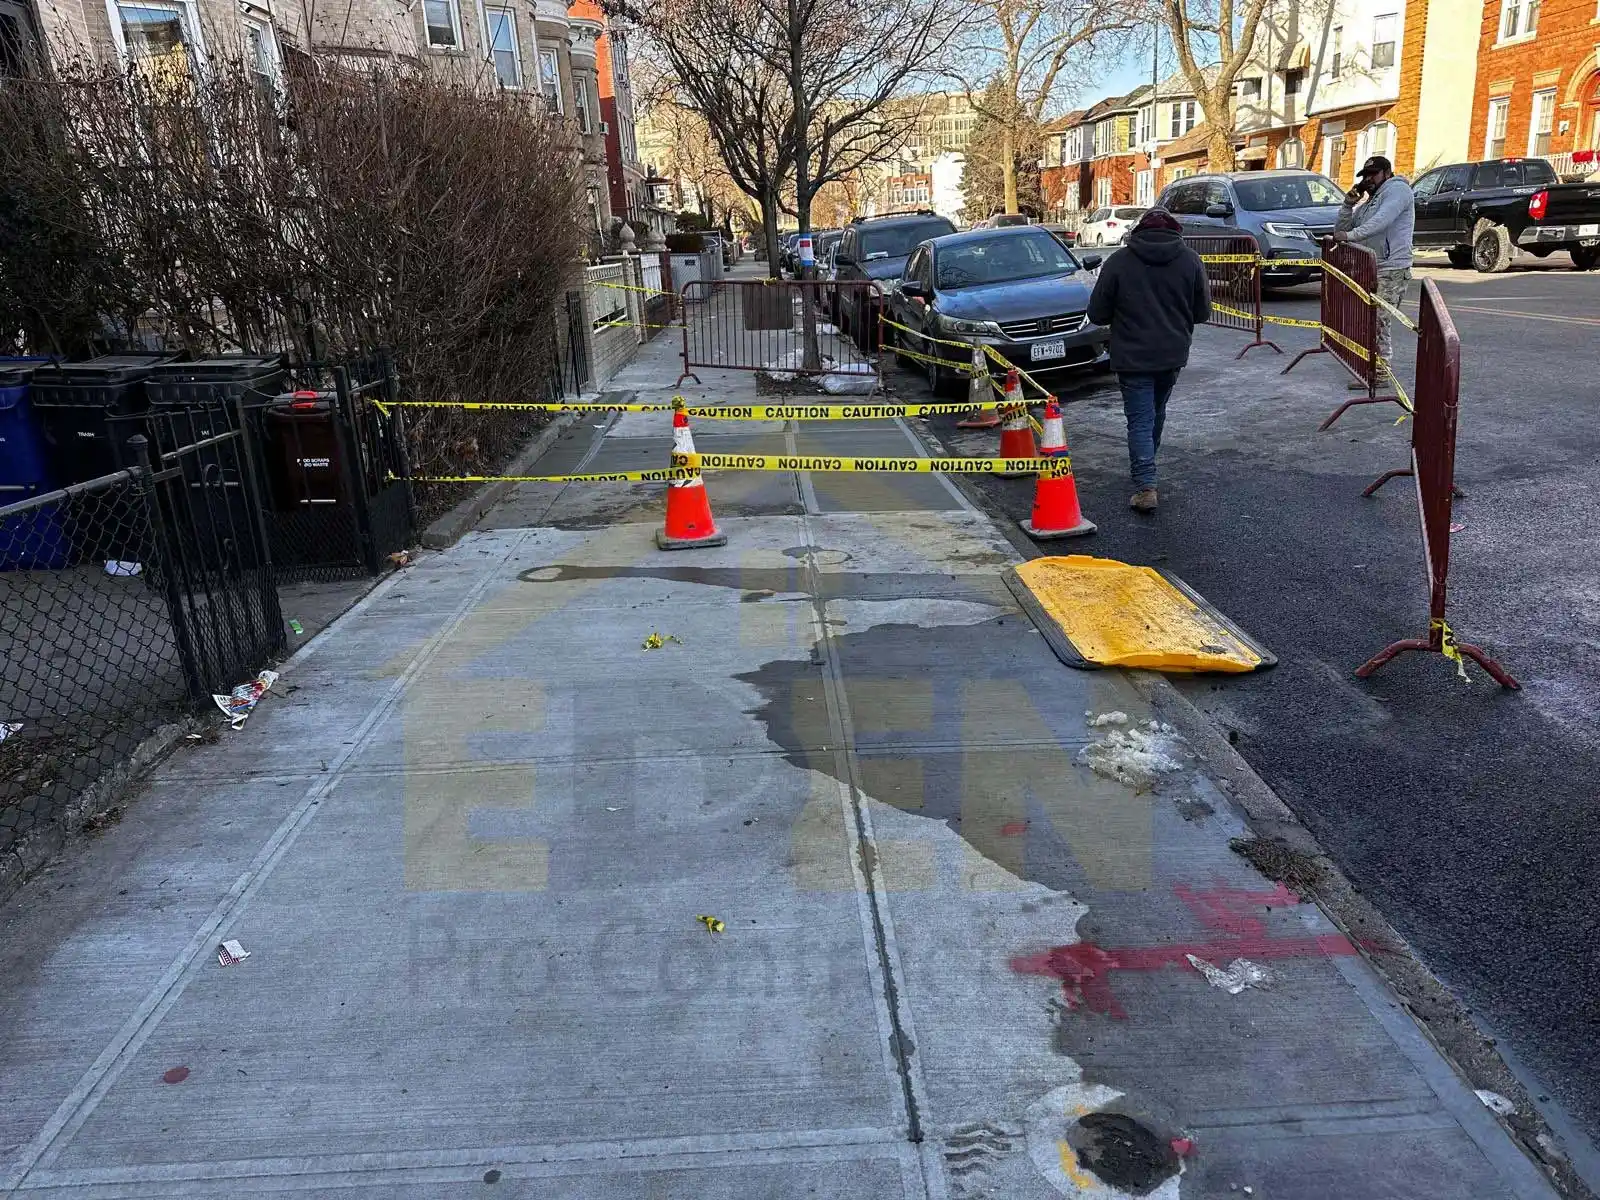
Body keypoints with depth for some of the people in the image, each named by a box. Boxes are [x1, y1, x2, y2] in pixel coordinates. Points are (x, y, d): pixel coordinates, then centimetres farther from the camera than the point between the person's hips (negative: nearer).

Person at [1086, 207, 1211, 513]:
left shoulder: (1119, 261, -8)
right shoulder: (1190, 259, -1)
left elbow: (1097, 314, -6)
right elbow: (1203, 312, 3)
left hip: (1132, 356, -3)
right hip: (1172, 355, 4)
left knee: (1140, 419, -2)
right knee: (1156, 413, 21)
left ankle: (1145, 486, -13)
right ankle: (1145, 471, 39)